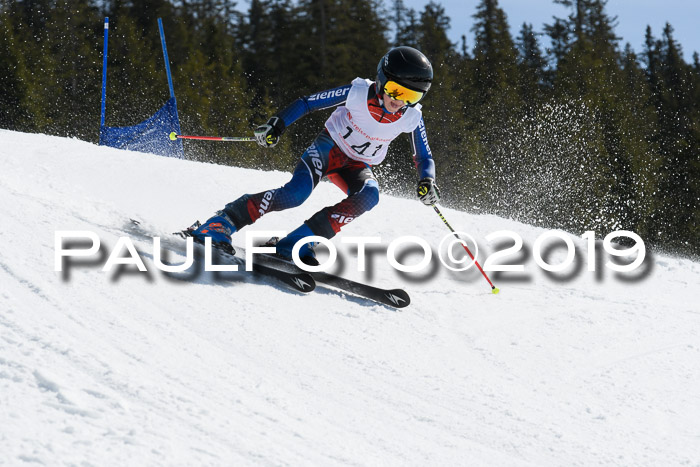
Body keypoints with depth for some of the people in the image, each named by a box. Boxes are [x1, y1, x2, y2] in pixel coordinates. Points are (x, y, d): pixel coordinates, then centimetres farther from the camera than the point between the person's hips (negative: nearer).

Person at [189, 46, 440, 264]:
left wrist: (427, 180, -21)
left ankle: (298, 241, -31)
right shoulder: (358, 93, -21)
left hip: (357, 165, 3)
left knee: (369, 195, -32)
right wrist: (277, 124, -24)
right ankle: (220, 224, -24)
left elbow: (424, 157, 0)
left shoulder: (411, 118, -13)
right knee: (297, 192, -31)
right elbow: (307, 103, -11)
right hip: (329, 147, -3)